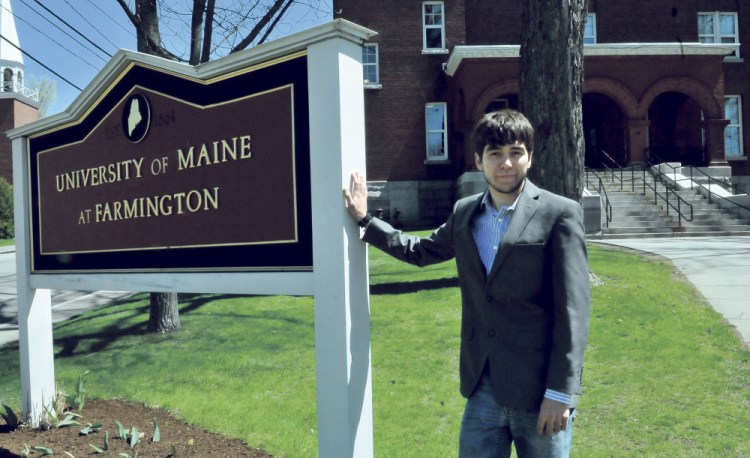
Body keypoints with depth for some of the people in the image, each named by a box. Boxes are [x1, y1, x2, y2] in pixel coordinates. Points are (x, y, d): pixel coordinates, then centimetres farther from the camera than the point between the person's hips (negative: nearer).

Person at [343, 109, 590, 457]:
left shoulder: (560, 214, -9)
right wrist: (364, 219, 20)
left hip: (540, 390, -4)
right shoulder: (464, 213, 7)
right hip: (483, 387, 4)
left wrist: (561, 393, -14)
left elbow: (572, 310, -12)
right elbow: (420, 251, 24)